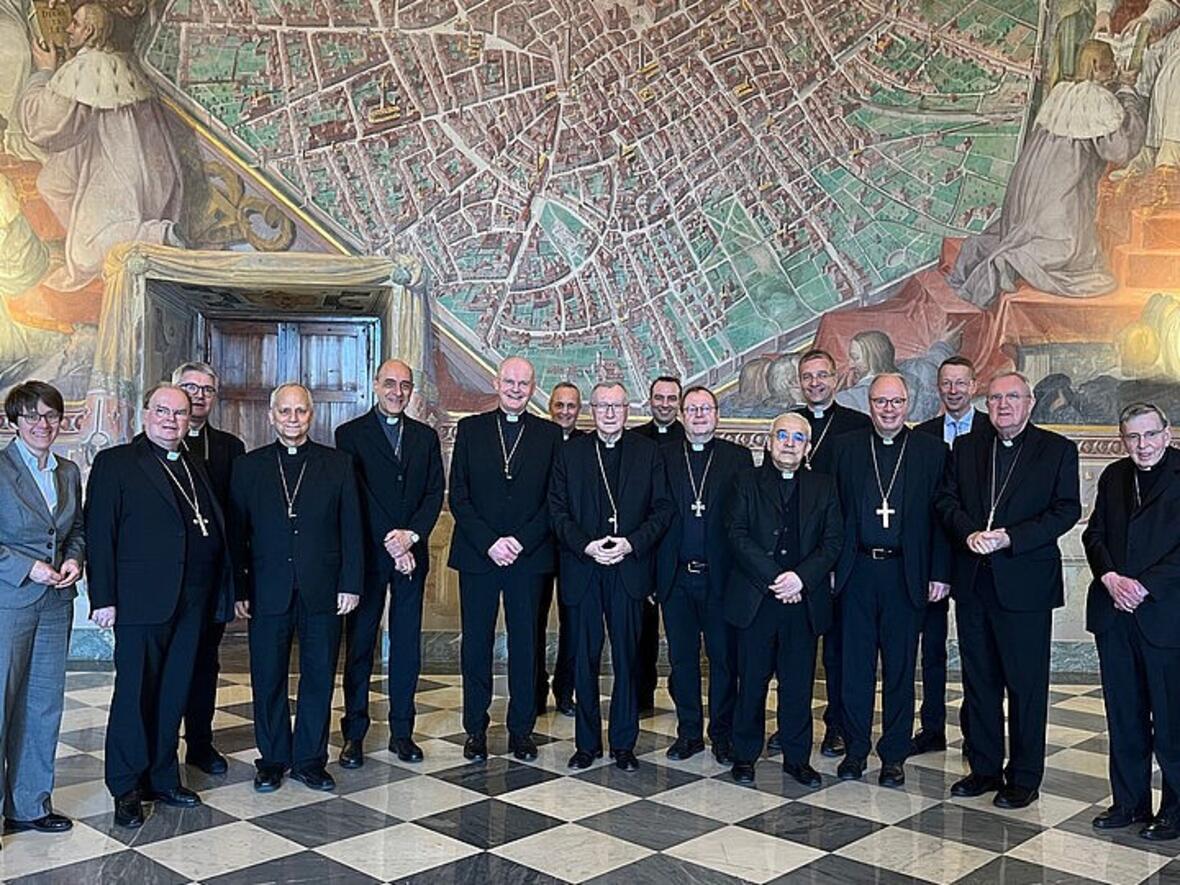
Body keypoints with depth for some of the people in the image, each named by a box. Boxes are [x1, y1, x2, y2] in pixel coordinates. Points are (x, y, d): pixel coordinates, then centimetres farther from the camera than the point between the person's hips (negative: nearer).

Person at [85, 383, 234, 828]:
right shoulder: (115, 462, -2)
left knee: (174, 693, 13)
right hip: (141, 600, -6)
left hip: (191, 602, 6)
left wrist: (225, 592, 9)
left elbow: (215, 528, 16)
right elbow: (99, 533, -7)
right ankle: (127, 790, 14)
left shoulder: (194, 467, 16)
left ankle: (162, 778, 25)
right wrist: (103, 598, -14)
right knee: (135, 693, 1)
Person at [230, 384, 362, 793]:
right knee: (268, 679, 8)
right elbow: (237, 533, 5)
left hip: (322, 590, 0)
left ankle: (310, 760, 21)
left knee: (319, 677, 7)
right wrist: (239, 590, -1)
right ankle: (273, 759, 24)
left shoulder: (338, 464, 4)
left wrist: (350, 584, -3)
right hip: (268, 591, 0)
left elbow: (351, 529, 3)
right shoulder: (248, 466, 5)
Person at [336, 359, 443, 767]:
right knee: (359, 645, 4)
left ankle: (402, 732, 16)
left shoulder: (425, 436, 12)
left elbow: (435, 492, 6)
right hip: (368, 554, -3)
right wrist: (390, 544, -12)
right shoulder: (350, 434, 1)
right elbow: (353, 497, -6)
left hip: (411, 553, 3)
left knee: (407, 645, 7)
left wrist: (411, 535, -9)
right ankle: (354, 734, 12)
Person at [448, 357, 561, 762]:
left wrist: (521, 542, -10)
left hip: (530, 557, 0)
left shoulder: (549, 434, 6)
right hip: (477, 555, 0)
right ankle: (475, 729, 18)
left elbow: (553, 500, 1)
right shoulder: (471, 428, 6)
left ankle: (521, 729, 17)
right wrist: (489, 542, -11)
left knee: (525, 644, 6)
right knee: (476, 643, 6)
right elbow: (458, 496, 0)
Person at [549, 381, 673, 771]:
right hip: (582, 569, 1)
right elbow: (558, 510, 3)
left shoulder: (649, 452, 5)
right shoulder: (570, 452, 7)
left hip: (629, 569, 0)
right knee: (585, 659, 7)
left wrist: (631, 543, -12)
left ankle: (624, 743, 16)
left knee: (627, 658, 5)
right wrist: (586, 546, -11)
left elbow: (663, 509, 1)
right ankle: (587, 743, 18)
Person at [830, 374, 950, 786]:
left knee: (900, 667, 8)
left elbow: (941, 516, 2)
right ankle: (855, 748, 21)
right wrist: (830, 565, -1)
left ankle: (893, 754, 20)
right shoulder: (845, 447, 6)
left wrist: (940, 574, -2)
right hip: (857, 571, 1)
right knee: (856, 664, 7)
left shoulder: (932, 451, 4)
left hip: (906, 574, -1)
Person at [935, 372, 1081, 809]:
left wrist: (1009, 538, -17)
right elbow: (945, 499, 7)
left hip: (1024, 582, -4)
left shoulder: (1056, 450, 0)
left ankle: (1024, 778, 16)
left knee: (1026, 684, 3)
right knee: (978, 680, 12)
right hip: (973, 581, 4)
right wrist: (969, 533, -13)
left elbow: (1066, 510, -7)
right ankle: (984, 768, 24)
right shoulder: (967, 448, 11)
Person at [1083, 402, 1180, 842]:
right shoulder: (1114, 476, 11)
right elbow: (1094, 535, 11)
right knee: (1124, 717, 13)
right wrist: (1111, 578, -5)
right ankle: (1130, 802, 25)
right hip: (1114, 612, 5)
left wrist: (1144, 585, -16)